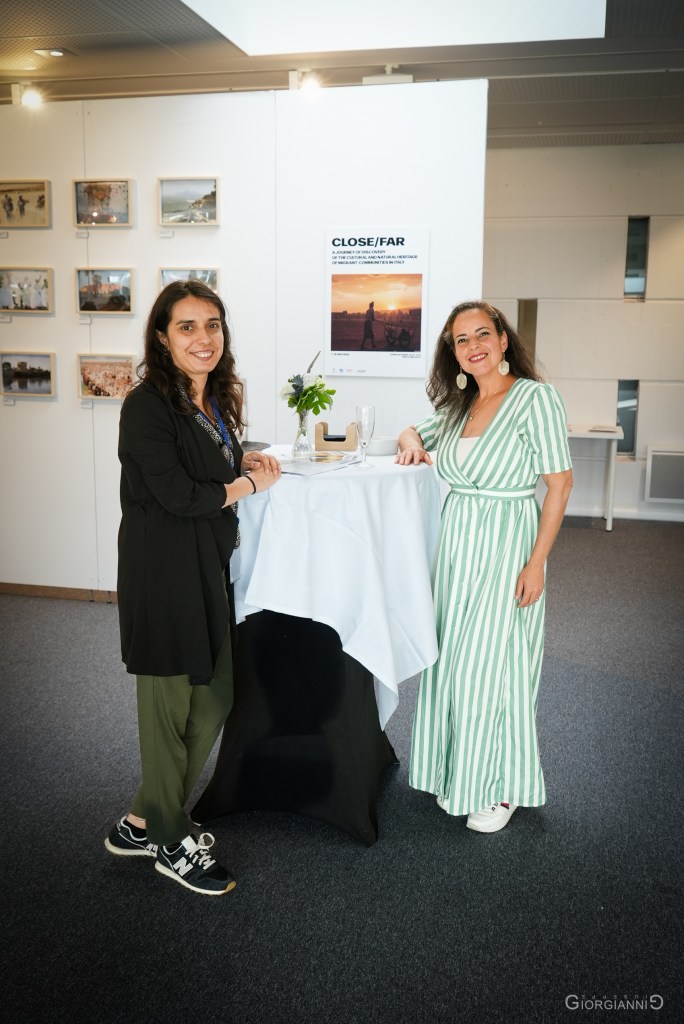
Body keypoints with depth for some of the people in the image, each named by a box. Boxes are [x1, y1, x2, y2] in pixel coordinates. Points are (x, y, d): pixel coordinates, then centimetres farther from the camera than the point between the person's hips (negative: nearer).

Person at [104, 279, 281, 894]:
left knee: (215, 698, 14)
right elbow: (179, 494, -21)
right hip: (163, 572, -9)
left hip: (210, 567, 9)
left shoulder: (214, 398, 10)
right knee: (170, 705, 5)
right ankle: (169, 843, 25)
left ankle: (143, 823, 31)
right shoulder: (147, 406, -16)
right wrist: (250, 484, -8)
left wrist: (243, 457, 5)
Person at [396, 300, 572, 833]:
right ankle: (458, 774, 29)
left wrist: (536, 563, -17)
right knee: (452, 663, 11)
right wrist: (412, 442, 3)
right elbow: (416, 433, 29)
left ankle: (502, 787, 18)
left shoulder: (536, 397, -10)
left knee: (492, 668, -1)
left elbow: (560, 481, -13)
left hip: (505, 548, -7)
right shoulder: (458, 406, 11)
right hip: (455, 545, 7)